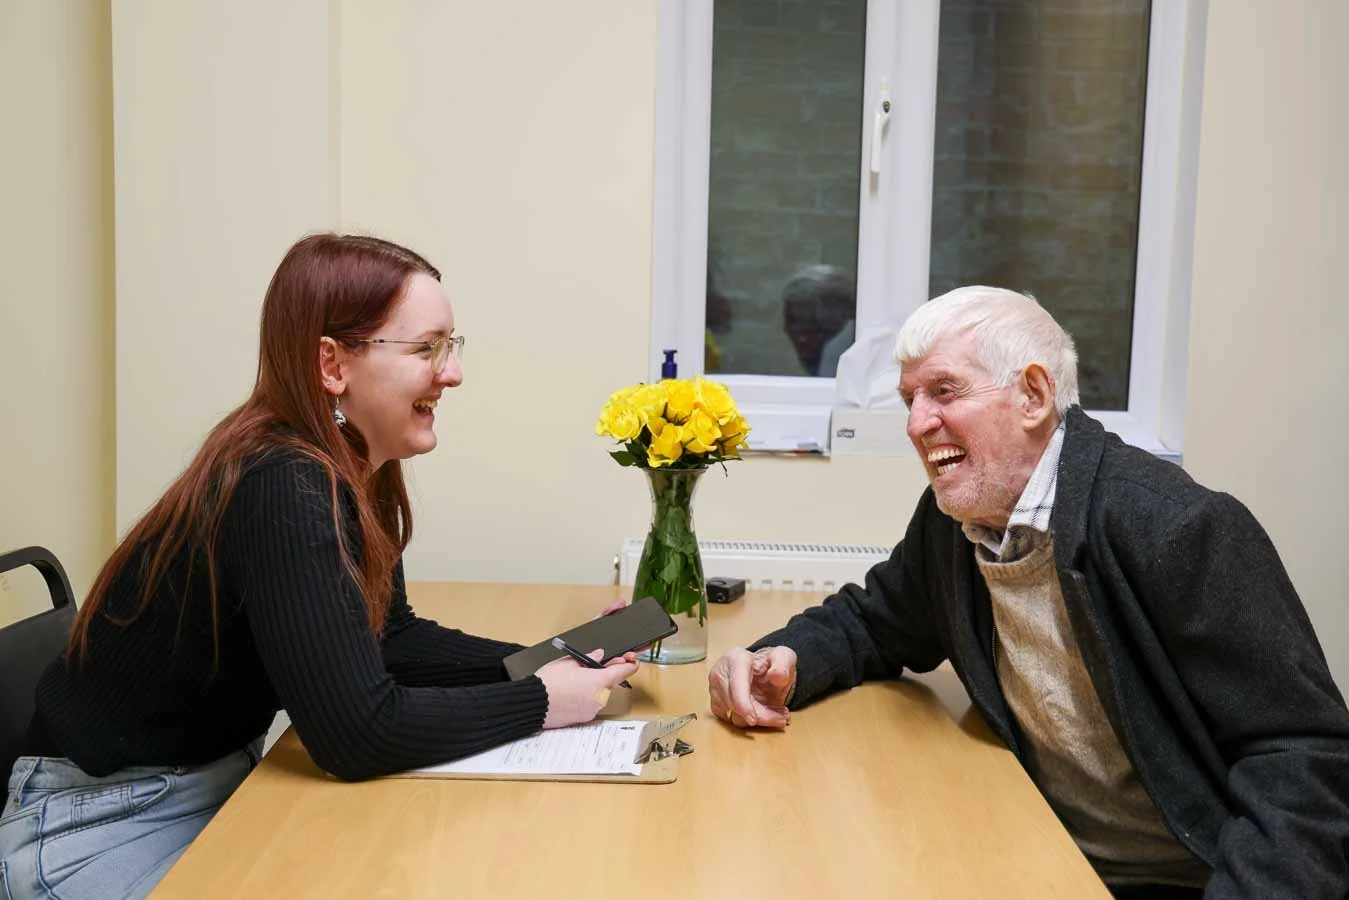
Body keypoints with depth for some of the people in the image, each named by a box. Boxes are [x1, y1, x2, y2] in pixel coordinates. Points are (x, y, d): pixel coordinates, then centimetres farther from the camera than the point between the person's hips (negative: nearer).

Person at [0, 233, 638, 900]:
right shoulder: (284, 489, -29)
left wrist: (545, 662, -8)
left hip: (225, 777, 8)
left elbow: (393, 640, 5)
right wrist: (540, 702, -21)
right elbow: (359, 732, -31)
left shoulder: (355, 471, -2)